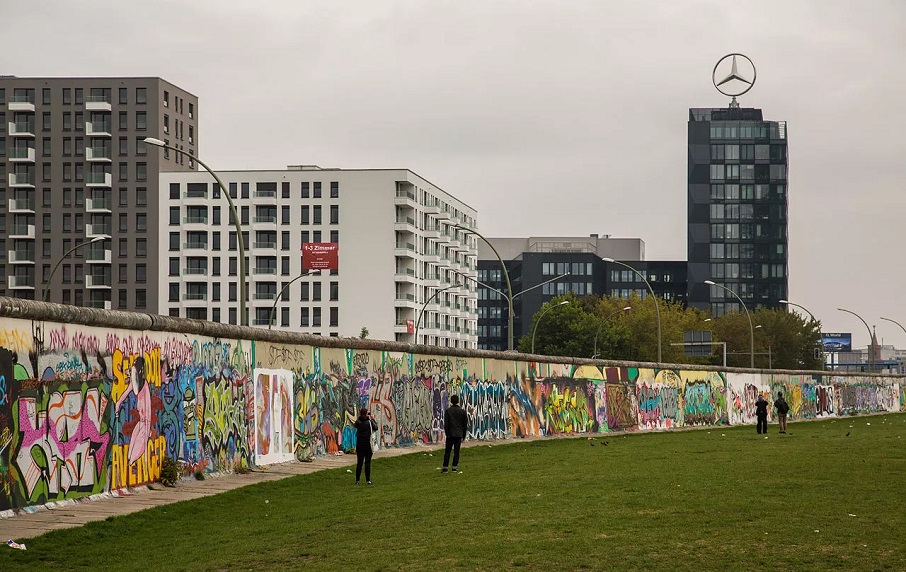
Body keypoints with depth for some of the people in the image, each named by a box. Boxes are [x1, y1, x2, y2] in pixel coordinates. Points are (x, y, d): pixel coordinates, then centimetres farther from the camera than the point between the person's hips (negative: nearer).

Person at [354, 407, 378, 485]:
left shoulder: (358, 422, -6)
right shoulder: (369, 422, -13)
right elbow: (375, 428, 1)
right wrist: (372, 419, 9)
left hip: (359, 444, 3)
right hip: (367, 444, -3)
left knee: (359, 462, 8)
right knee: (367, 462, 4)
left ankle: (357, 480, 7)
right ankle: (368, 480, 4)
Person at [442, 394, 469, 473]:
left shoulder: (448, 411, -3)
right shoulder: (462, 411, 2)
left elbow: (446, 423, -5)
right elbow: (465, 424, 6)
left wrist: (447, 433, 2)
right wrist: (463, 435, 14)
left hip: (450, 434, -1)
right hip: (459, 434, 1)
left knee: (447, 451, 4)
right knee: (456, 451, 6)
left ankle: (445, 467, 2)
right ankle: (455, 467, 4)